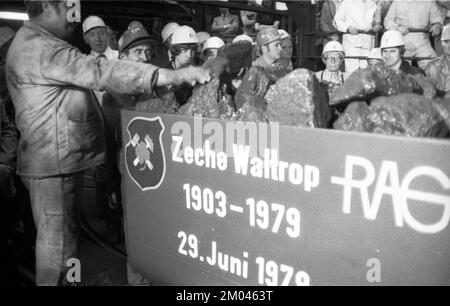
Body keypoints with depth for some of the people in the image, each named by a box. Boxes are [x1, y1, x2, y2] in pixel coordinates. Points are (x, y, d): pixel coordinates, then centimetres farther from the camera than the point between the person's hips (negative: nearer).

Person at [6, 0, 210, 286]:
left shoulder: (36, 43, 17)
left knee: (66, 231, 19)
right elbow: (101, 73, -28)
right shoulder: (41, 48, -19)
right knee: (57, 237, 1)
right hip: (53, 163, -10)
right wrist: (174, 75, -30)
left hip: (63, 159, 10)